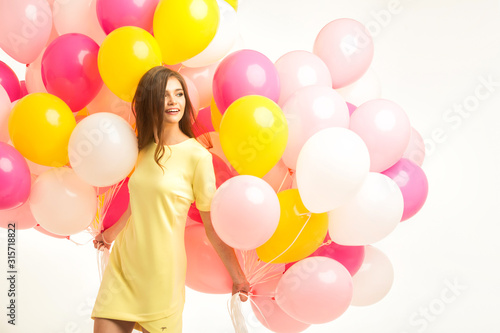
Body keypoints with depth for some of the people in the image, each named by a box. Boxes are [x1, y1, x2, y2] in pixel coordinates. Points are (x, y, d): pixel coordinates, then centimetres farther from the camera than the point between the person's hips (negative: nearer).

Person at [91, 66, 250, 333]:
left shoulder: (197, 156, -12)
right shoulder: (141, 148, 5)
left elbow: (213, 225, -7)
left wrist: (237, 276, -5)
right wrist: (110, 233, 32)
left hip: (161, 273, -4)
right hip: (122, 264, 5)